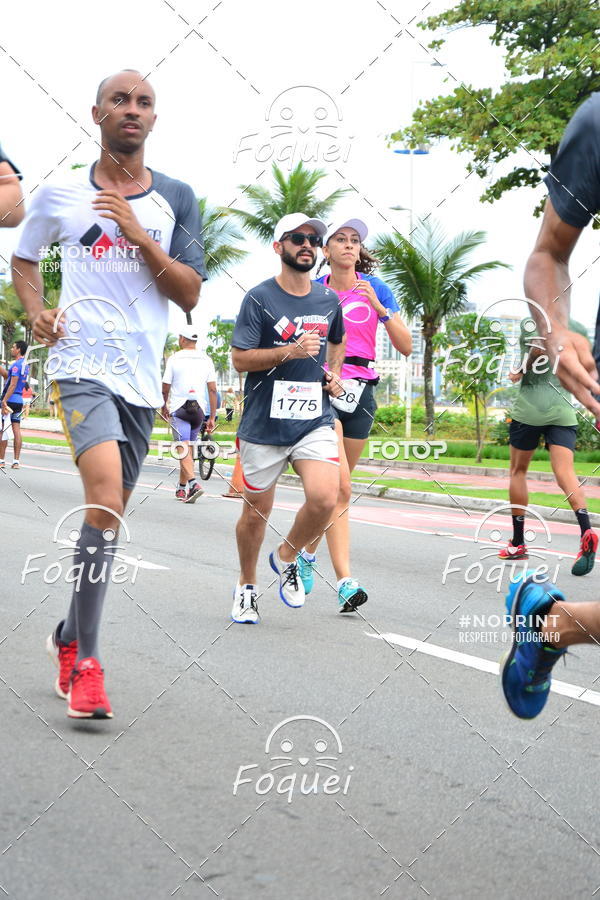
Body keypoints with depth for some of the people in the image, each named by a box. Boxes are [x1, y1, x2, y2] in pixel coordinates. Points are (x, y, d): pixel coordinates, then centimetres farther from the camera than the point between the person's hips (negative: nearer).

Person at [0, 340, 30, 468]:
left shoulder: (16, 364, -12)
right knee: (16, 430, 6)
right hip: (19, 401, 9)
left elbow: (13, 384, -19)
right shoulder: (25, 365, 15)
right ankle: (16, 461, 5)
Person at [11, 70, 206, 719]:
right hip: (81, 365, -4)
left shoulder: (176, 199, 7)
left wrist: (139, 236, -12)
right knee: (106, 496, -24)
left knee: (110, 509, 11)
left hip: (141, 377, 4)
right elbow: (23, 258, 20)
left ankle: (68, 637, 30)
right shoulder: (58, 193, 4)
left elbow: (190, 294, 1)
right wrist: (35, 312, 1)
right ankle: (85, 659, -16)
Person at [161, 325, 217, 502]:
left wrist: (164, 406, 21)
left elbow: (165, 387, 2)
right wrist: (212, 417, 5)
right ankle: (182, 488, 23)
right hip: (199, 410, 4)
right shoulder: (206, 360, 6)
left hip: (178, 409, -4)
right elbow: (212, 390, 2)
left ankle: (193, 484, -31)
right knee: (189, 448, 15)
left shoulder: (174, 359, -2)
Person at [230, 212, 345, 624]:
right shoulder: (259, 298, -5)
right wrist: (290, 351, -21)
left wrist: (334, 373, 12)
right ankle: (247, 585, 32)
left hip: (315, 421, 3)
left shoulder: (328, 299, 9)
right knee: (256, 512, 7)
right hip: (264, 423, -3)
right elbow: (240, 358, -9)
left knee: (325, 498, -19)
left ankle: (286, 557, 11)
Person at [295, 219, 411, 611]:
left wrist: (379, 308, -13)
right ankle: (346, 581, -17)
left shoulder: (375, 288, 5)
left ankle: (307, 552, 31)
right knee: (340, 487, -18)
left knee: (336, 486, 10)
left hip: (360, 390, 3)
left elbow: (406, 346, -1)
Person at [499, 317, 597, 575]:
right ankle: (586, 530, -33)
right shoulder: (578, 328, 12)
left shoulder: (530, 322, -2)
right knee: (565, 473, -8)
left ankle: (518, 543, 17)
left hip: (529, 408, -3)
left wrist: (520, 372, -7)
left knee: (518, 471, 13)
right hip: (564, 410, 3)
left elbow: (540, 347, -20)